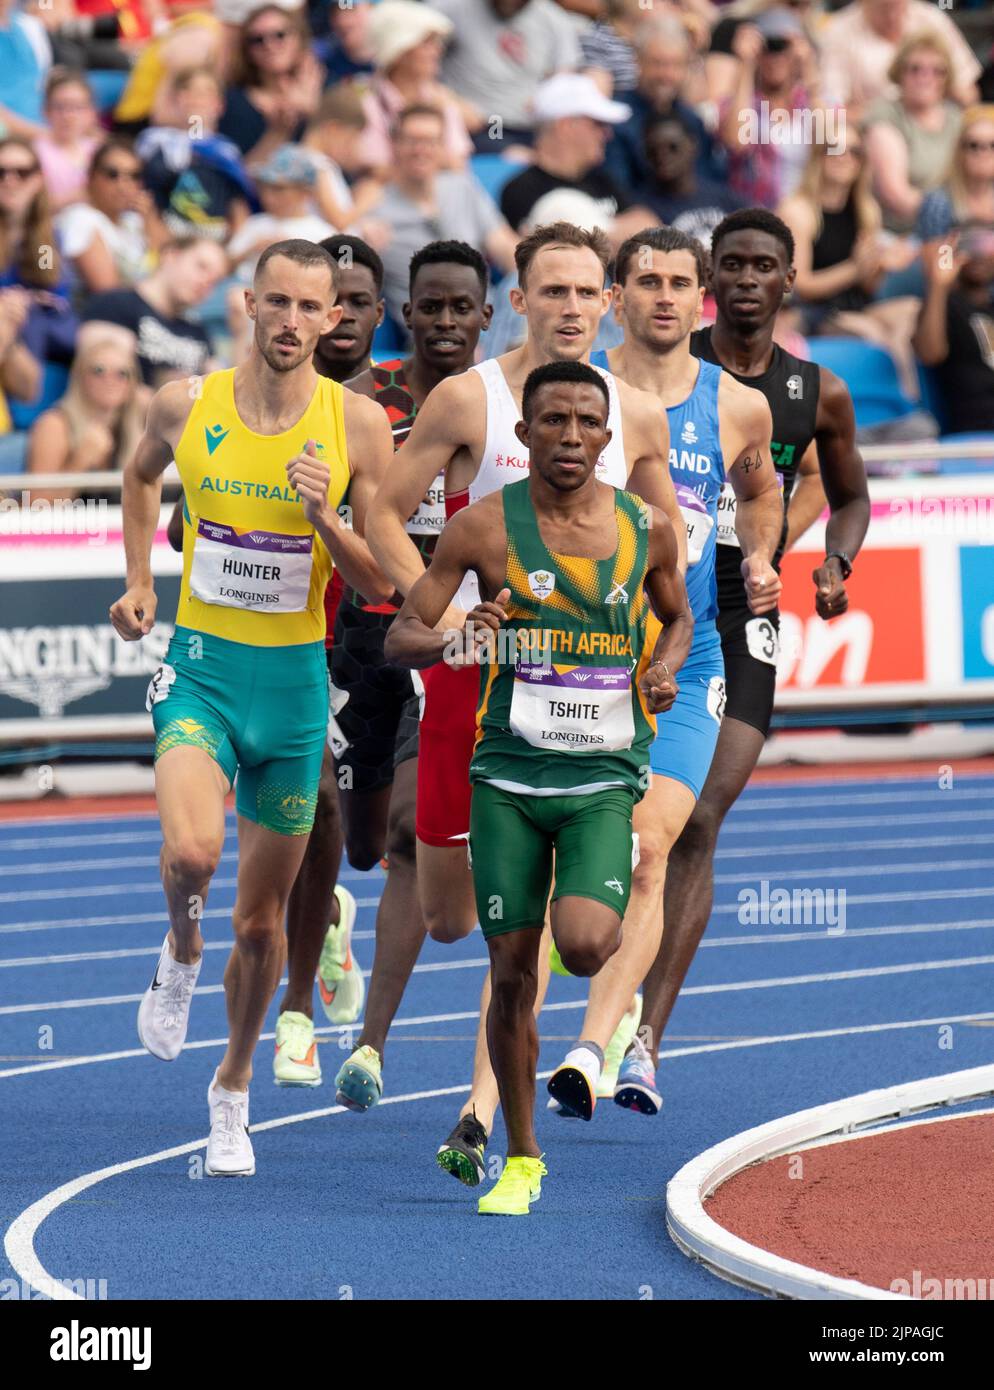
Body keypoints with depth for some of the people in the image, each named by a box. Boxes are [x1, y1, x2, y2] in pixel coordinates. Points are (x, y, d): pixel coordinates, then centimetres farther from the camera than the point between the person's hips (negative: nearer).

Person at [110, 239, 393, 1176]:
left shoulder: (357, 425, -6)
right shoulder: (186, 406, -3)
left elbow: (381, 585, -4)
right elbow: (142, 473, 21)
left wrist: (324, 520, -21)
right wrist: (138, 581, 13)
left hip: (295, 677, 1)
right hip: (201, 666, -1)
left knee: (262, 918, 9)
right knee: (190, 852, -28)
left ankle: (233, 1089, 32)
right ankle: (181, 954, 7)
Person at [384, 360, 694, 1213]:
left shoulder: (647, 529, 3)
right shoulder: (485, 528, -4)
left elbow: (679, 618, 22)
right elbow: (399, 638, -2)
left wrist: (666, 670, 0)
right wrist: (450, 644, -25)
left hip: (602, 778, 0)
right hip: (509, 774, 0)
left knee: (584, 947, -21)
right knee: (512, 970, 3)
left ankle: (611, 927, 19)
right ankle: (521, 1159, 18)